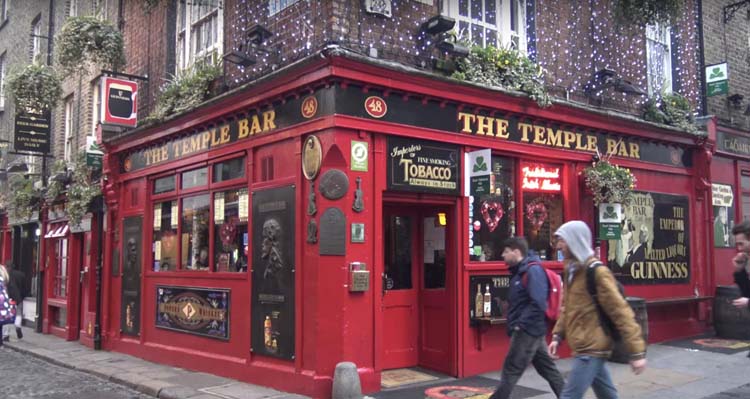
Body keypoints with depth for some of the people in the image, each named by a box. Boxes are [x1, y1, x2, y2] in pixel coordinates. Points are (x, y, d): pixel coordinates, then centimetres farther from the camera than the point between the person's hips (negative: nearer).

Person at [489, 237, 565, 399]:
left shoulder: (533, 270, -16)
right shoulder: (520, 271, 13)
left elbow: (539, 303, -24)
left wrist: (520, 324, -20)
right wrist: (515, 324, 10)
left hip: (528, 330, -10)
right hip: (529, 330, 10)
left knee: (510, 371, -4)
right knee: (547, 368, 15)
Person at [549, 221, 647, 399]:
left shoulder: (597, 272, -16)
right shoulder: (571, 271, 9)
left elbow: (621, 312, -17)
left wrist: (637, 352, -17)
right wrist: (557, 335, 10)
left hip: (592, 349, -8)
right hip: (583, 348, 8)